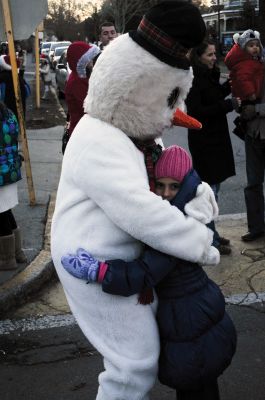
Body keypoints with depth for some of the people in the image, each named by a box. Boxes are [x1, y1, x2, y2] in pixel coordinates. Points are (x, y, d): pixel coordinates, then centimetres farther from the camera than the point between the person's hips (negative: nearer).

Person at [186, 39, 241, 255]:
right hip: (204, 141, -9)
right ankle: (210, 240, 5)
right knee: (209, 189, -4)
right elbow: (196, 111, -22)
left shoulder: (210, 75, 11)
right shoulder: (193, 80, -16)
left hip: (216, 138, 9)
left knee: (213, 187, 15)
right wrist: (228, 104, -20)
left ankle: (211, 234, 27)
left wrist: (229, 85, 7)